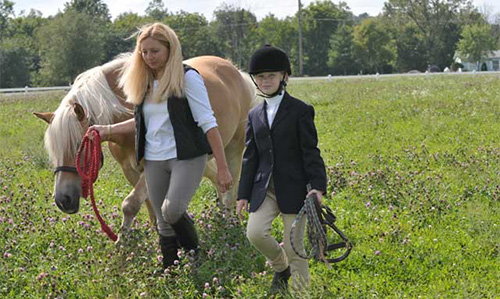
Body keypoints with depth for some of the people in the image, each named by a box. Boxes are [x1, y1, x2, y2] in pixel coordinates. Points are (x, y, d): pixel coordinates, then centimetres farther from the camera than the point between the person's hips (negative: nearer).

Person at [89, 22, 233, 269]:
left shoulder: (187, 77, -7)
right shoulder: (144, 83, 12)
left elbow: (208, 123, -11)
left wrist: (222, 168, -14)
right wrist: (107, 131, 18)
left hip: (186, 157, -6)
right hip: (154, 161, 6)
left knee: (172, 210, -25)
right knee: (164, 226, 7)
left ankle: (195, 254, 0)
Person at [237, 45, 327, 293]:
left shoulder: (300, 111, -1)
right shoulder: (254, 115, 13)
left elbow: (310, 152, -5)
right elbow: (250, 157, 15)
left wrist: (317, 186, -14)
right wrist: (244, 195, 12)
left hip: (293, 188, -4)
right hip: (264, 189, 4)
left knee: (294, 246, -4)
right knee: (255, 233, -15)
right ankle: (281, 267, 15)